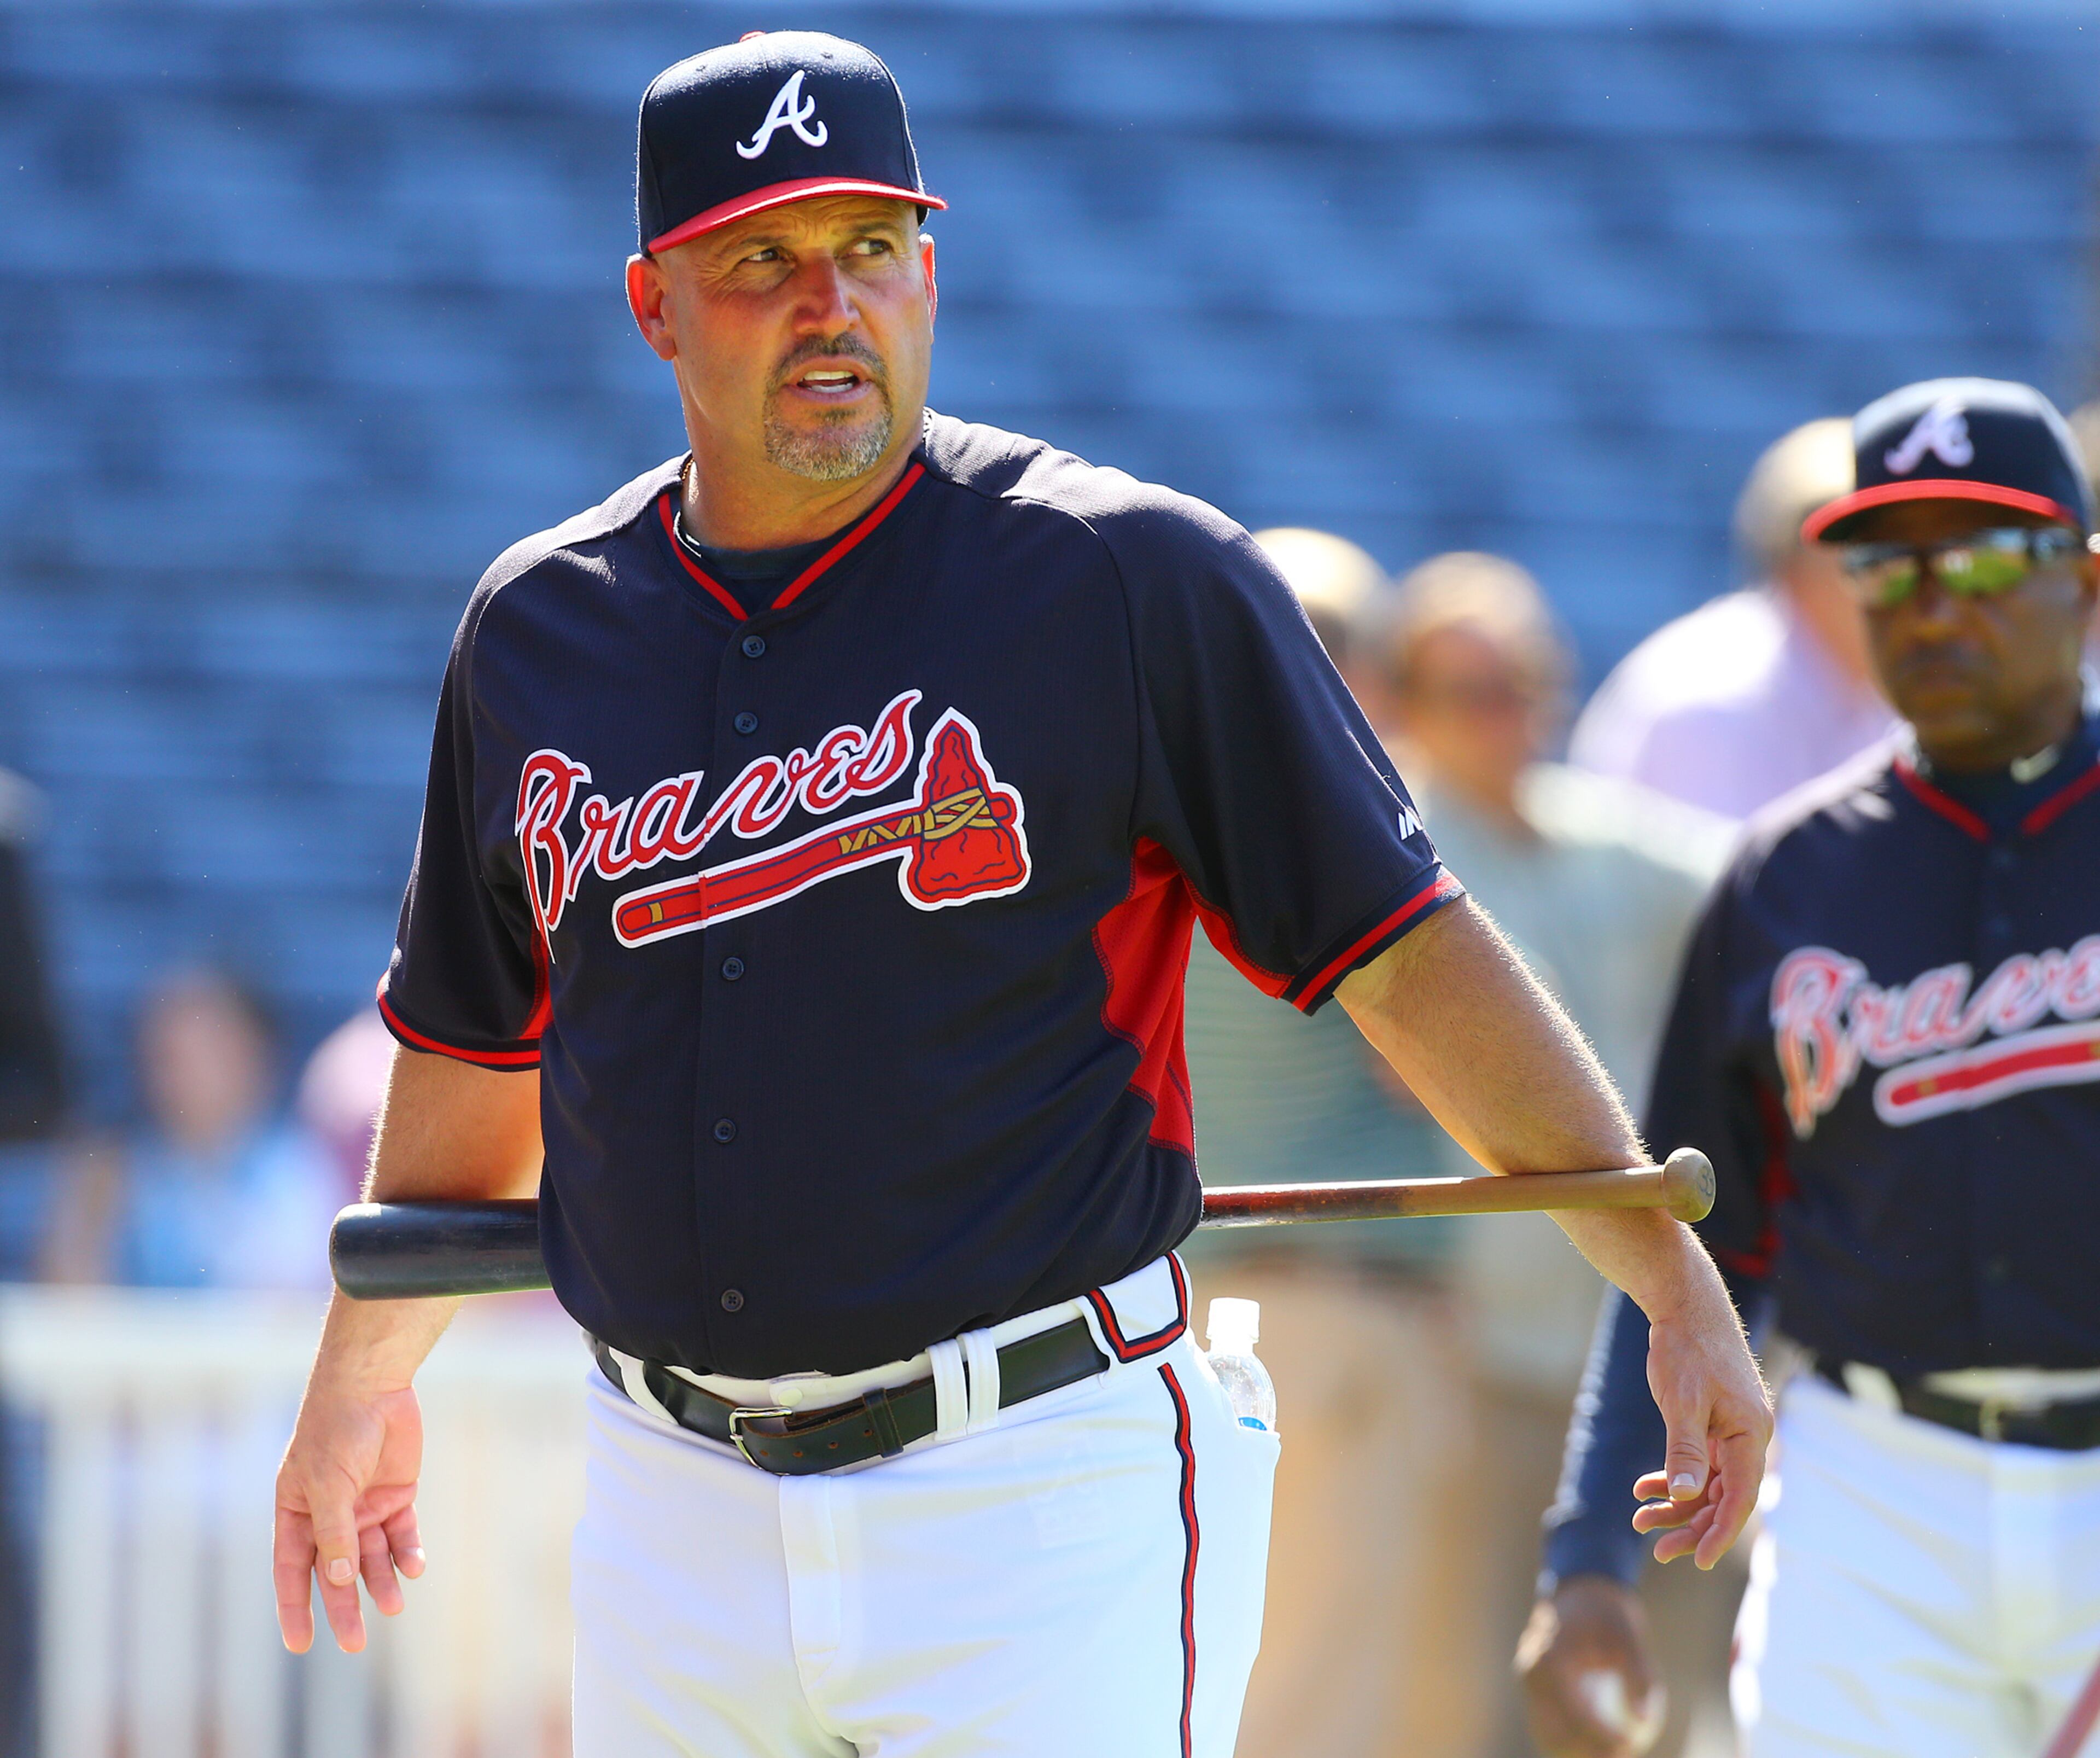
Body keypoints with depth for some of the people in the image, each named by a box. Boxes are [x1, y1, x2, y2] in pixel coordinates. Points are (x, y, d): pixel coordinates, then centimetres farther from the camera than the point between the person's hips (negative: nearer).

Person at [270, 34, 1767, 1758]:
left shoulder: (1129, 579, -5)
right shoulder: (540, 627, 9)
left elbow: (1406, 950, -5)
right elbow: (475, 1041, 23)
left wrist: (1675, 1284, -8)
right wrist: (360, 1379, 33)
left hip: (1047, 1501, -5)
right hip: (680, 1514, 5)